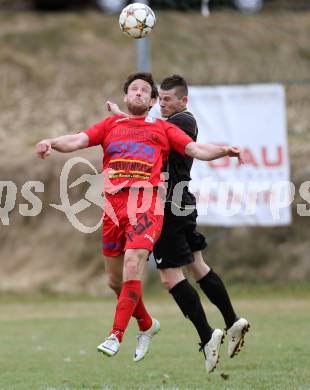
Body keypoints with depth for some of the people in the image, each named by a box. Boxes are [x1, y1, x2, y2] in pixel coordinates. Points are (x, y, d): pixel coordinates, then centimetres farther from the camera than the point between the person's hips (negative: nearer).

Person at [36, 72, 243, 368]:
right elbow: (79, 140, 10)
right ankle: (147, 325, 31)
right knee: (115, 281, 8)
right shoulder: (111, 125, 22)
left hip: (146, 203, -3)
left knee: (132, 267, -21)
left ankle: (116, 336, -18)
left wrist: (223, 151, -8)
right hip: (113, 203, 3)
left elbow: (195, 149, 10)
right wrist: (52, 143, -10)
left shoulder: (162, 128, 18)